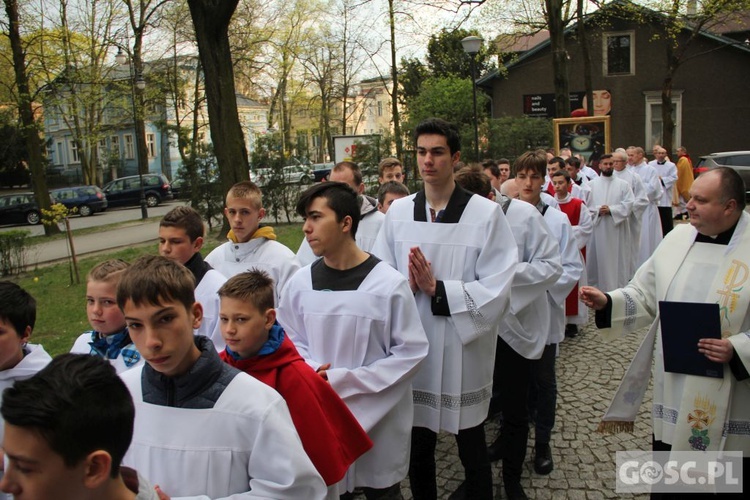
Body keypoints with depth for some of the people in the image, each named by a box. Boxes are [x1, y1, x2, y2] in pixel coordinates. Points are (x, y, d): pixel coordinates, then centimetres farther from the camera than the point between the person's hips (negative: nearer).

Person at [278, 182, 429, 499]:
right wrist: (310, 371, -14)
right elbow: (290, 342, 8)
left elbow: (411, 353, -13)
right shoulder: (300, 283, -4)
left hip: (379, 419, -2)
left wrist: (342, 381, -17)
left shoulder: (389, 284, -15)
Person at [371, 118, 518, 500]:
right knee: (416, 448, 17)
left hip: (464, 350, -3)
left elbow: (496, 291, -13)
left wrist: (437, 289, -18)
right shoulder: (397, 212, 1)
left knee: (472, 447, 16)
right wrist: (407, 285, -17)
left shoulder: (486, 214, -10)